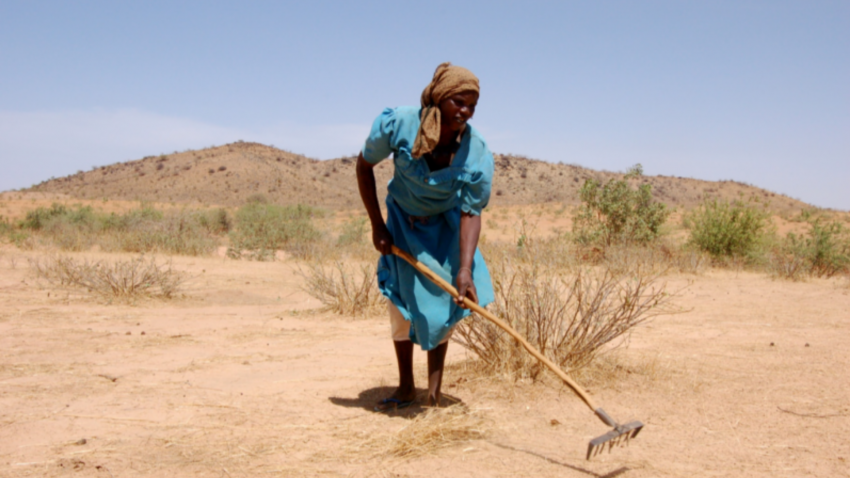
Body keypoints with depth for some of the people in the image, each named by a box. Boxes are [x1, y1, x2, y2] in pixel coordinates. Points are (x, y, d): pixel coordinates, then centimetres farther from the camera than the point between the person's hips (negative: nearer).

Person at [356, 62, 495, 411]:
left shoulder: (477, 156, -29)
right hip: (402, 221, 1)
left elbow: (471, 213, -24)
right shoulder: (397, 124, -29)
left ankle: (434, 392, 5)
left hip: (445, 225, 0)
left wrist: (465, 270, -35)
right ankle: (405, 388, 14)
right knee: (401, 300, 1)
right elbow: (364, 166, -13)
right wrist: (377, 225, -12)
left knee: (443, 301, -6)